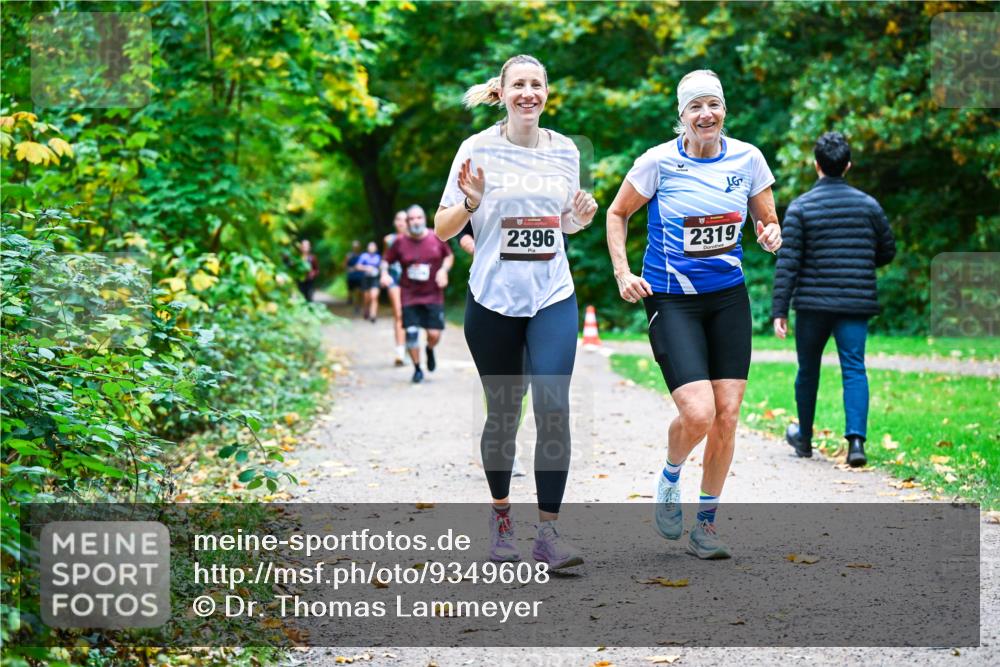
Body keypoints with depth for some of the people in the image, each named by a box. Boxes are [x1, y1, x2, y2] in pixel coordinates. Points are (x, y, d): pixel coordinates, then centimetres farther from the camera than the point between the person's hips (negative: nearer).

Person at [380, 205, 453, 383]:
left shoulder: (436, 239, -2)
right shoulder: (400, 243, -3)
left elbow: (449, 256, 14)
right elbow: (386, 260, 8)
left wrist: (444, 270, -4)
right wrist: (384, 273, -12)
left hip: (433, 296, 0)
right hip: (410, 296, 0)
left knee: (434, 334, -5)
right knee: (411, 333, -7)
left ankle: (430, 350, 33)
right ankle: (417, 369, 13)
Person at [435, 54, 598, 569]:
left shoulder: (565, 151, 7)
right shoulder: (479, 149, -3)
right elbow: (443, 230, -1)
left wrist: (580, 217, -2)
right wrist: (471, 202, -21)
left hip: (553, 299, 2)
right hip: (493, 300, -2)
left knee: (553, 410, -12)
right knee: (503, 413, 8)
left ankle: (547, 531, -8)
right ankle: (500, 514, 30)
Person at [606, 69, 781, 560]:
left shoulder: (746, 158, 0)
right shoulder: (659, 161, -8)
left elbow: (767, 220, 13)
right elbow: (617, 213, 5)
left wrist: (771, 235, -10)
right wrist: (623, 272, -6)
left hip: (728, 297, 4)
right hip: (670, 298, -4)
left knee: (727, 415, 0)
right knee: (697, 413, -18)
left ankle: (705, 524, 16)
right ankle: (670, 478, 17)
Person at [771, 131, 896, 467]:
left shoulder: (800, 207, -4)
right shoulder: (868, 205, 3)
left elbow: (787, 262, -8)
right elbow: (887, 251, 13)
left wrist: (779, 311, -6)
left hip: (813, 304, -1)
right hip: (856, 303, 1)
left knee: (808, 370, 15)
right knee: (854, 368, -3)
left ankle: (804, 438, 31)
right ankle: (856, 438, -22)